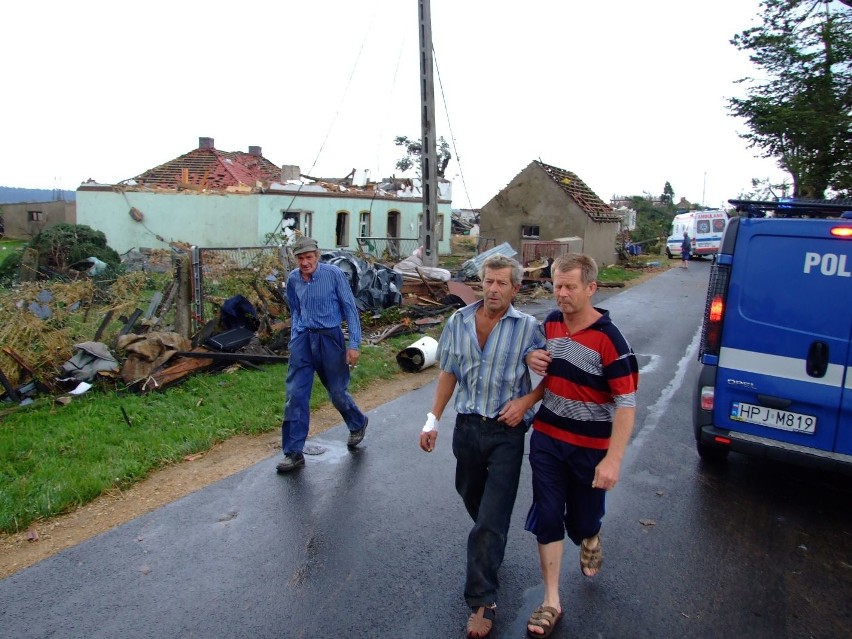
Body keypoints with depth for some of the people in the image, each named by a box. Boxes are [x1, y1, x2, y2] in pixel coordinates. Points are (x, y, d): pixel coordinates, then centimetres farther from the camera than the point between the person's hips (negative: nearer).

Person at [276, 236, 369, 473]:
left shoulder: (334, 274, -11)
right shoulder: (293, 279, 2)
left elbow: (350, 309, -9)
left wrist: (354, 344, -12)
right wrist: (295, 339, 15)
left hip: (329, 338, -3)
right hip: (302, 339, 4)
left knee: (337, 392, 9)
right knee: (295, 395, -1)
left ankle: (358, 424, 41)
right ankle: (294, 453, 10)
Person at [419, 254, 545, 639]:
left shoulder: (528, 328, -10)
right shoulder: (458, 322, 0)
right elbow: (449, 374, 7)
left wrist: (524, 401, -18)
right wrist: (433, 420, 5)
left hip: (506, 432, -4)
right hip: (467, 426, 4)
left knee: (491, 519, -3)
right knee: (471, 497, 23)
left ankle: (482, 601, 11)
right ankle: (491, 546, 54)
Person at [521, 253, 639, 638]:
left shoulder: (608, 339, -19)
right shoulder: (550, 323, 0)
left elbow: (626, 403, -19)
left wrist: (613, 459, -25)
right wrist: (536, 364, -7)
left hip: (590, 447, -4)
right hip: (546, 438, 4)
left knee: (581, 519, 12)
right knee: (547, 518, 5)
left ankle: (590, 537, 50)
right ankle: (551, 603, 19)